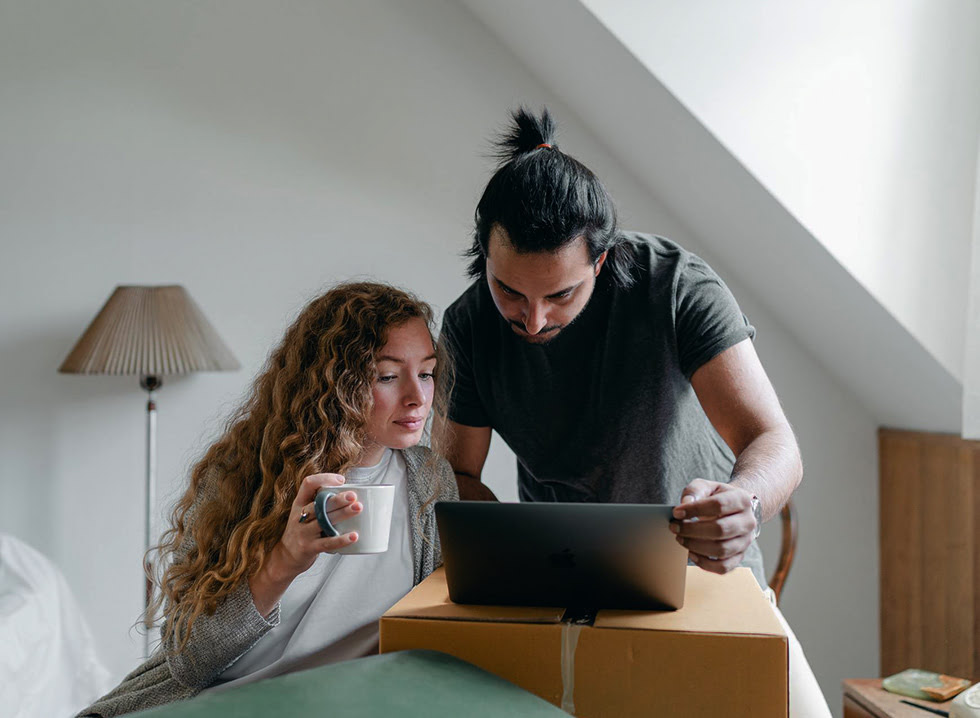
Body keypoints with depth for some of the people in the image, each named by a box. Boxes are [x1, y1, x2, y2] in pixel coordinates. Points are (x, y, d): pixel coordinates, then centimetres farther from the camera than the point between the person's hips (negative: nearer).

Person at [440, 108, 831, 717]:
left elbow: (776, 445, -26)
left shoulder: (678, 285, -21)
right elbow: (459, 472, -2)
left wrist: (745, 503, -51)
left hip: (706, 573, -1)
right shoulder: (468, 326, -10)